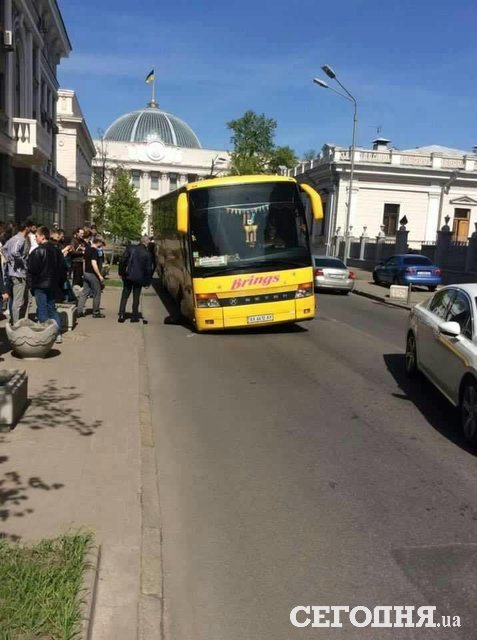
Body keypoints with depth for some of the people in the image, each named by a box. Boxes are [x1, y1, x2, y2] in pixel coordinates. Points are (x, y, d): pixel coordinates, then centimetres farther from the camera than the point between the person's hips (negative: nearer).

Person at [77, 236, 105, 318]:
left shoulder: (87, 249, 10)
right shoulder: (94, 251, -17)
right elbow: (94, 264, -24)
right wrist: (100, 275, -21)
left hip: (86, 273, 8)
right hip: (93, 274, -8)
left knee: (84, 293, 9)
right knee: (97, 294, 4)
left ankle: (79, 311, 6)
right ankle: (96, 312, 11)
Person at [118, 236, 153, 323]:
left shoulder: (131, 248, -4)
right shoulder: (147, 254, -8)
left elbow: (122, 260, -4)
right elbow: (148, 269, -5)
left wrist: (121, 272, 6)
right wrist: (147, 281, 3)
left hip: (128, 276, 1)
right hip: (139, 278, -1)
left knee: (124, 296, 10)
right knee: (136, 298, 9)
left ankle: (121, 315, 4)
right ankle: (134, 316, 12)